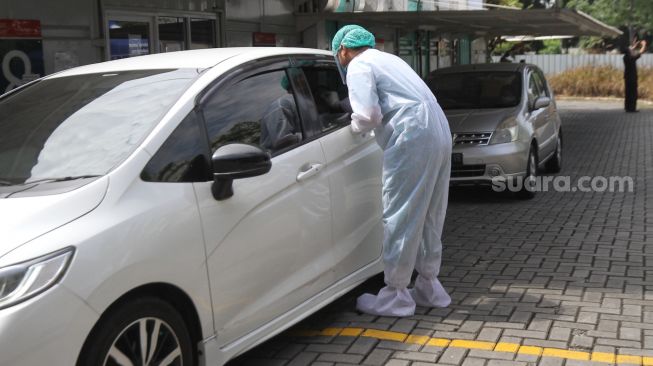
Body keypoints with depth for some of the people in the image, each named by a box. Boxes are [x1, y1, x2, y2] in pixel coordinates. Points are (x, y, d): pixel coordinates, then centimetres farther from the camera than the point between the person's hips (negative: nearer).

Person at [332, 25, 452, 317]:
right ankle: (429, 287, 26)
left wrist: (354, 126, 8)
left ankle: (396, 295, 4)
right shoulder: (387, 59, 27)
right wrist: (363, 121, 29)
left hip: (412, 139, -9)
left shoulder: (358, 66, -1)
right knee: (428, 217, 16)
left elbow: (368, 115, -13)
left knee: (400, 218, -2)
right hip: (439, 132, 9)